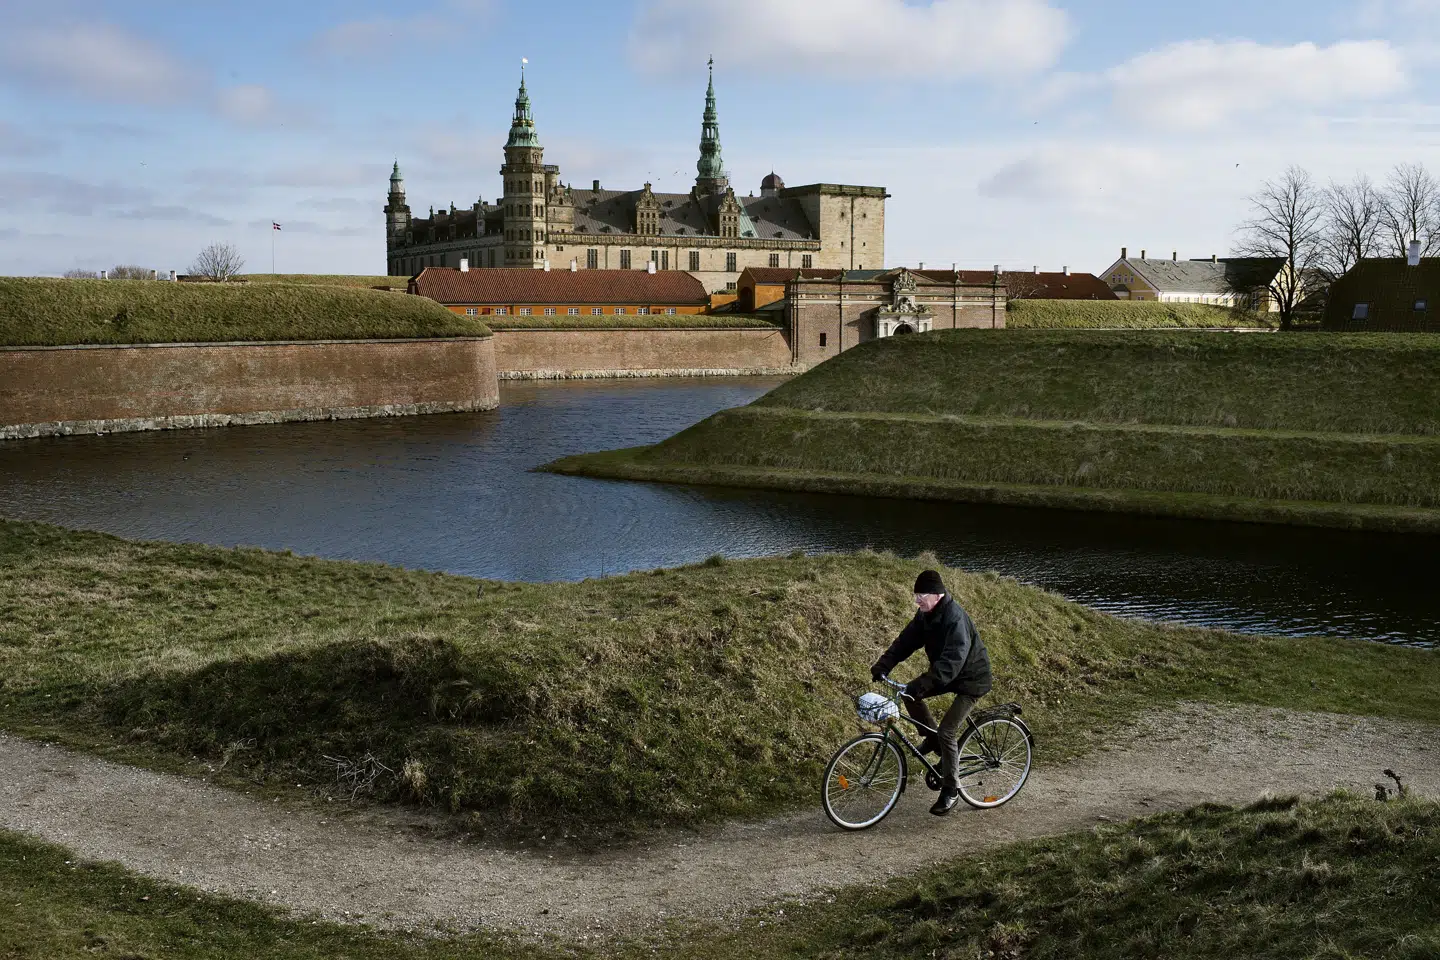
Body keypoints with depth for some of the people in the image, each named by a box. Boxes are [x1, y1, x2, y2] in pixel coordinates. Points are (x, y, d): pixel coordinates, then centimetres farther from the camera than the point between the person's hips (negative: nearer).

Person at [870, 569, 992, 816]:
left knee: (947, 732, -15)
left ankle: (951, 791, -1)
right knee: (908, 694, -6)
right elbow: (906, 641, -3)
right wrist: (883, 665, -16)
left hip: (971, 679, -9)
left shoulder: (956, 619, -31)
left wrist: (924, 684, -50)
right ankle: (933, 738, 15)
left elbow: (952, 660, -40)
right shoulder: (926, 614, -4)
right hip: (947, 675, 9)